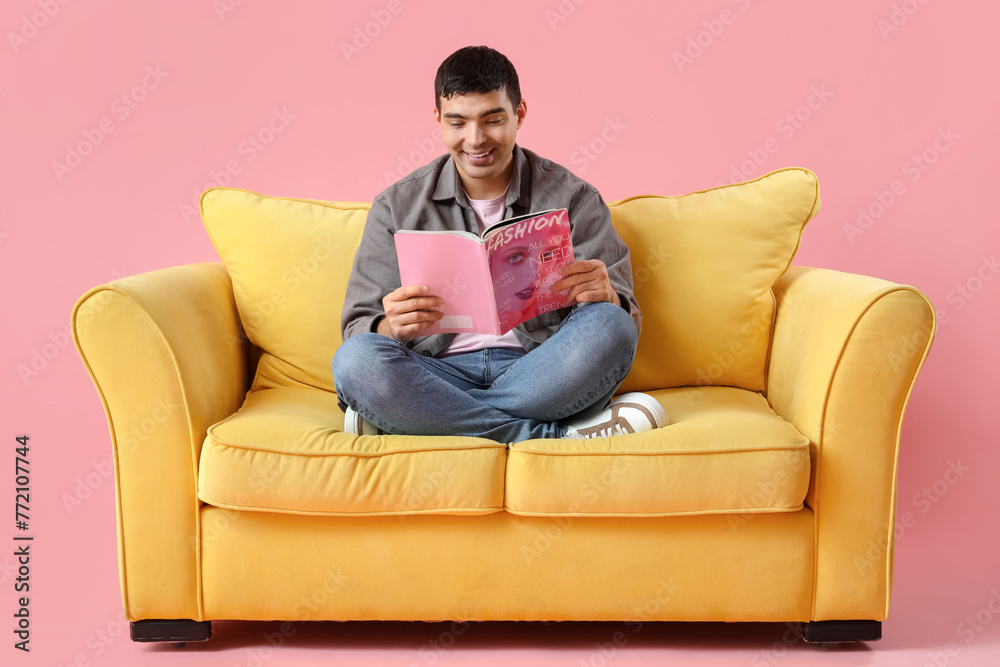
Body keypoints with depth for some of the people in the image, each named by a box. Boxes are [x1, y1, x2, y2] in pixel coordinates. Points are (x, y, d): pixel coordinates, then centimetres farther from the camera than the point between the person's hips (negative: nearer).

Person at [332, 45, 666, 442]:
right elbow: (359, 329, 5)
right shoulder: (397, 207, 10)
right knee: (354, 361, -31)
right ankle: (560, 433, -26)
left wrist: (606, 297, -21)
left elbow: (626, 316, 4)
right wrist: (393, 328, -20)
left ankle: (414, 418, -22)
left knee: (610, 326, -30)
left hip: (539, 372, 0)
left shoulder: (572, 198, 9)